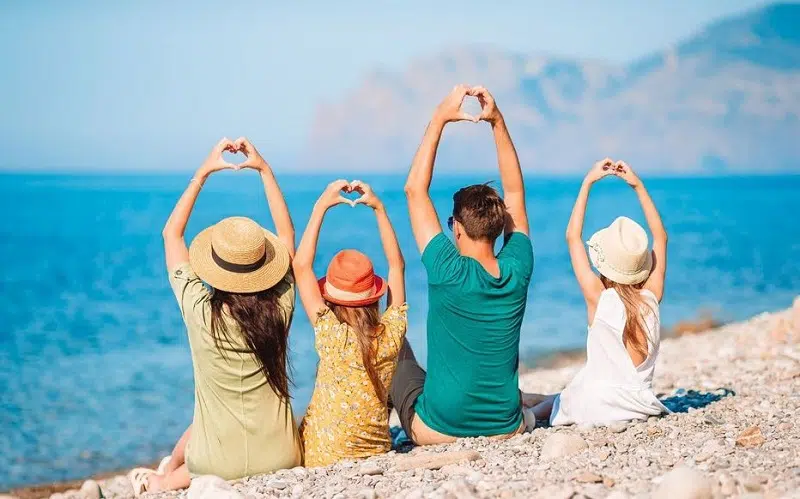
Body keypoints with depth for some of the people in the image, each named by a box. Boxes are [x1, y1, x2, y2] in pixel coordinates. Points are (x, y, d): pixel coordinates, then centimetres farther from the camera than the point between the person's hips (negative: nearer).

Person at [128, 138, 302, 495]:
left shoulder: (200, 311, -16)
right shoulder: (280, 308, -11)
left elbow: (171, 234, 0)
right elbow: (287, 234, 7)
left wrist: (203, 173, 3)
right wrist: (265, 170, 8)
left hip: (218, 463, 0)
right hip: (281, 460, 1)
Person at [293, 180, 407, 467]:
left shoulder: (330, 334, -19)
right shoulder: (391, 334, -10)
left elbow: (301, 265, -14)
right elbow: (396, 265, 4)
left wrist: (321, 206, -10)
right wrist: (378, 208, 4)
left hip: (321, 459, -4)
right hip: (377, 453, 4)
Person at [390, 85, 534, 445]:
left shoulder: (450, 274, -21)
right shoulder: (517, 271, -10)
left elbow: (415, 189, -13)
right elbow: (515, 191, 4)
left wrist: (440, 118, -11)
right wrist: (497, 121, 1)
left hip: (437, 433, -4)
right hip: (508, 432, 4)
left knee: (394, 344, 22)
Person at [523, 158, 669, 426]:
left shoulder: (598, 298, -14)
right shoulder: (652, 297, -5)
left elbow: (573, 236, -6)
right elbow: (660, 236, 9)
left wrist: (588, 181, -3)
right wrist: (638, 185, 8)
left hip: (597, 407, -3)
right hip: (642, 405, 4)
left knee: (555, 399, 28)